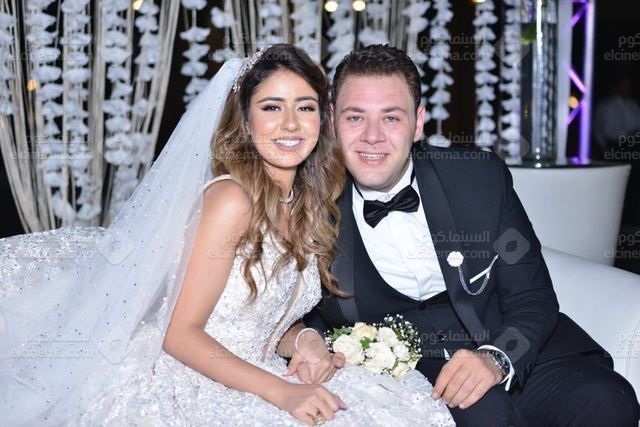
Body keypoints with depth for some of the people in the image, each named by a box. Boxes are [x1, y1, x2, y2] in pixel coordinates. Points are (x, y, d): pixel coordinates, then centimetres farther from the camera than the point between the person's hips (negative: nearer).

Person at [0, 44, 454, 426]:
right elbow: (181, 333, -16)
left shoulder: (311, 206, 6)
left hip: (243, 383, 7)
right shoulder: (232, 199, -17)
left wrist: (303, 341, -8)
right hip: (186, 387, -7)